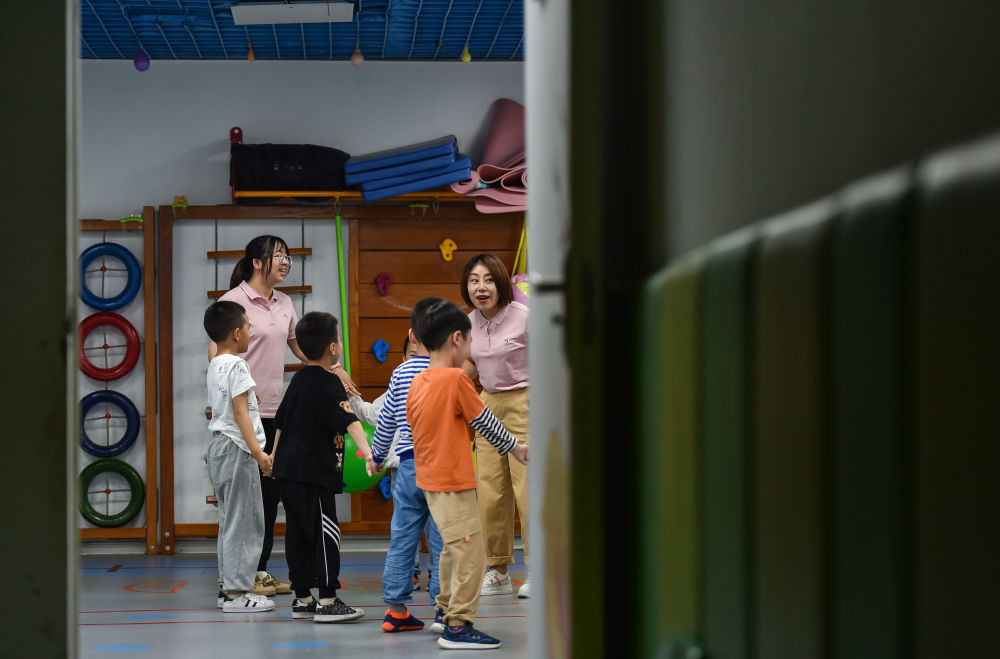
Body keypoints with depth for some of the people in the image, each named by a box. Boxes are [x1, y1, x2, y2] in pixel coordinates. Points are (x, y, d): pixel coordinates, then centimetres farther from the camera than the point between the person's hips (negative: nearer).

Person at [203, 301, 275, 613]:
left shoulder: (214, 366, 14)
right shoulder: (236, 366, -14)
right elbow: (241, 412, -19)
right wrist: (257, 451, -24)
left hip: (218, 446, 10)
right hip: (236, 449, -10)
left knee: (230, 521, 13)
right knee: (242, 522, -7)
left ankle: (228, 587, 15)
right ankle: (236, 591, -7)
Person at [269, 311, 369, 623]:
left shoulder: (299, 379, 14)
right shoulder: (328, 384, -12)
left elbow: (281, 420, 23)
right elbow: (348, 421, -25)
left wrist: (275, 454, 34)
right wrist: (367, 451, -35)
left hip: (287, 469, 9)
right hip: (314, 471, -9)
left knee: (297, 534, 11)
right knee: (325, 533, -6)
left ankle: (302, 598, 16)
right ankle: (327, 601, -7)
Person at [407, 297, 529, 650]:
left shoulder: (417, 382, 7)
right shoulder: (456, 378, -16)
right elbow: (484, 420, -8)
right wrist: (513, 447, 8)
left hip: (430, 479, 9)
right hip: (454, 483, -9)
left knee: (453, 547, 23)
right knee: (470, 551, -6)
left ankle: (446, 611, 34)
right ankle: (457, 626, -5)